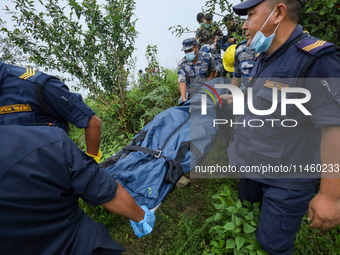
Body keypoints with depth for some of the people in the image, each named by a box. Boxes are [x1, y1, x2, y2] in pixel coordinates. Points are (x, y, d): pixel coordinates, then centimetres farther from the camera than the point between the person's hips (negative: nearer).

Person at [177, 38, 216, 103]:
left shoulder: (207, 58, -14)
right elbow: (182, 82, -23)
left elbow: (213, 71, 4)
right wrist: (184, 99, -35)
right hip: (190, 92, 1)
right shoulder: (181, 64, -17)